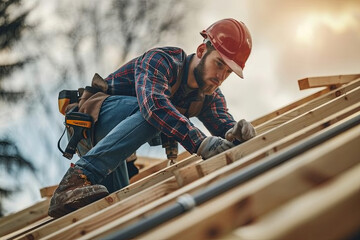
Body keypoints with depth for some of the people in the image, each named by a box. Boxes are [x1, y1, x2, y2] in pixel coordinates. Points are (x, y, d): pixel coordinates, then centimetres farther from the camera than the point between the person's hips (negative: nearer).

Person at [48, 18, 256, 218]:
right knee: (155, 112, -34)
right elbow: (152, 102, -45)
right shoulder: (161, 60, -25)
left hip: (105, 138, 9)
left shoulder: (209, 96, 0)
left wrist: (238, 131, -41)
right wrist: (200, 143, -56)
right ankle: (77, 179, -40)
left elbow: (225, 127, -15)